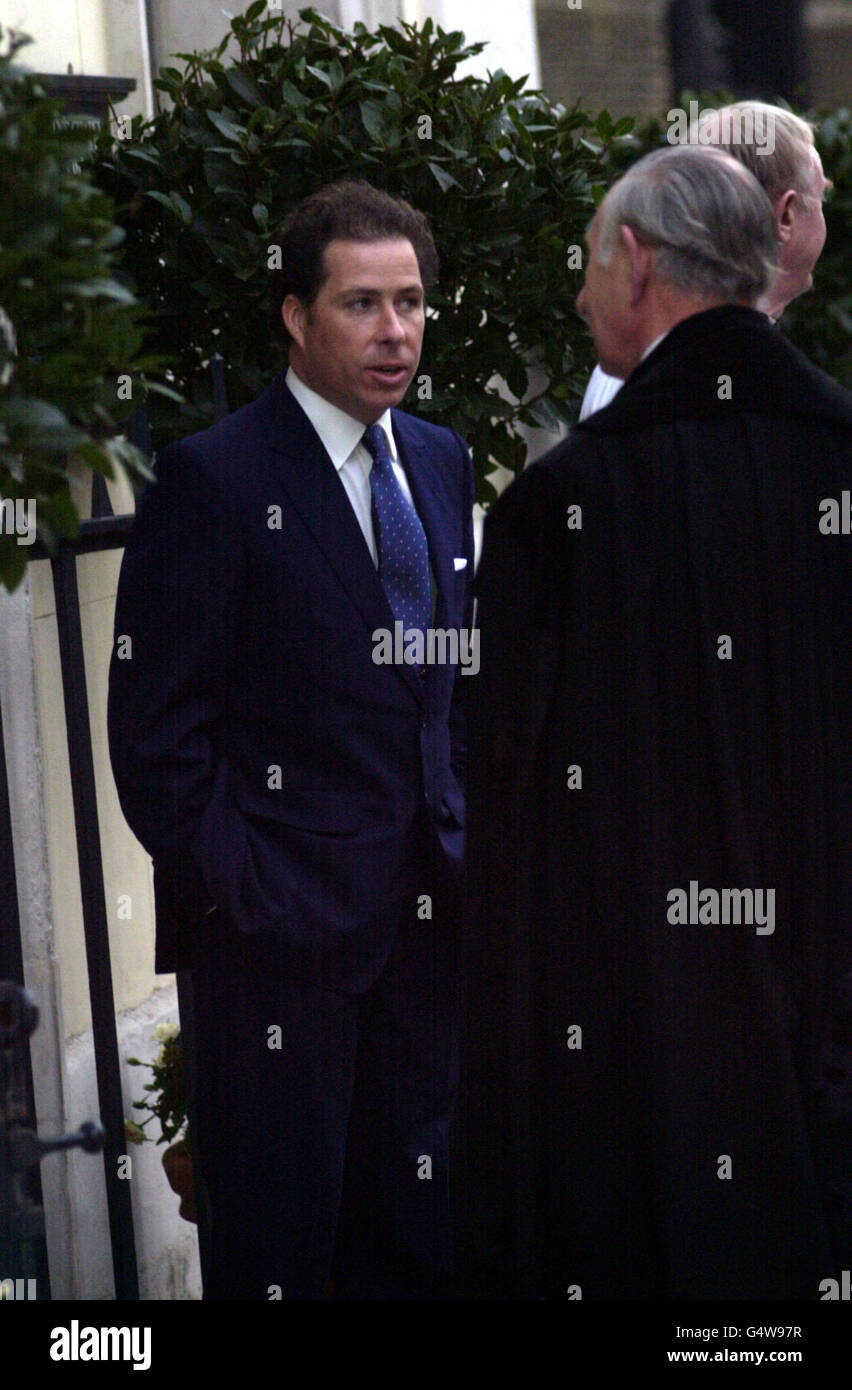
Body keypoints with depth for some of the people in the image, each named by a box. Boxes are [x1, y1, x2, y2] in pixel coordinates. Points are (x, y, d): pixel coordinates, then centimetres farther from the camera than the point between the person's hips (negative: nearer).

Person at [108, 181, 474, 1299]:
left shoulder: (441, 462, 13)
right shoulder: (214, 476, -10)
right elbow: (157, 725, -11)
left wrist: (463, 848, 10)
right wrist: (231, 891, -14)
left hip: (425, 913, 7)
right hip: (278, 918, -6)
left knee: (413, 1239, 13)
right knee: (276, 1240, 0)